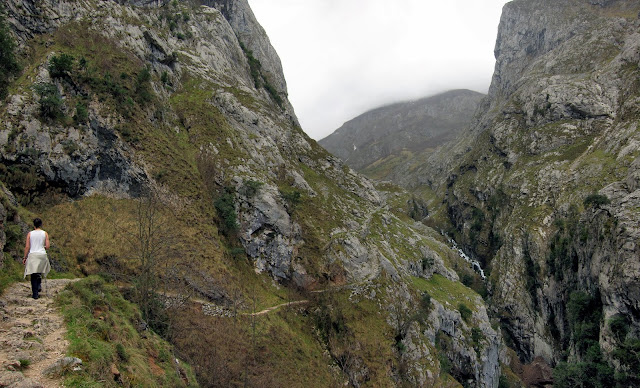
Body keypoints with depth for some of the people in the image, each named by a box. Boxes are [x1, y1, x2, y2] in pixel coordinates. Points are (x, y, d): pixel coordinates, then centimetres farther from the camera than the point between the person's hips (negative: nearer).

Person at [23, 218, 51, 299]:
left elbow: (27, 247, -2)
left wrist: (25, 258, 6)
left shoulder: (30, 234, 0)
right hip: (42, 254, 0)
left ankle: (35, 294, 3)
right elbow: (47, 246, -4)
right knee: (40, 271, 25)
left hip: (32, 255, 0)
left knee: (33, 275, 5)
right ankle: (39, 285, 5)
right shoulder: (45, 234, 0)